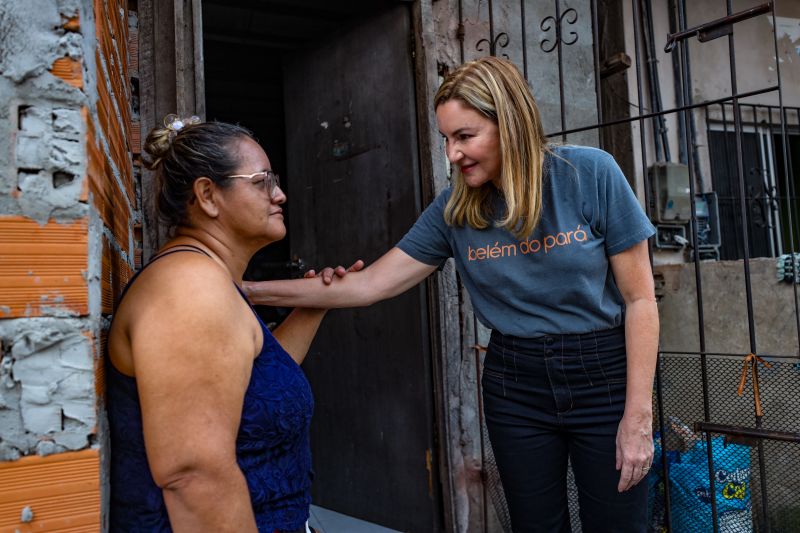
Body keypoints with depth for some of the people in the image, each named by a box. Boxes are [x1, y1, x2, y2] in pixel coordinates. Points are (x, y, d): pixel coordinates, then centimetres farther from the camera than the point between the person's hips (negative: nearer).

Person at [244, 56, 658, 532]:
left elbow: (639, 299, -9)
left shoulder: (591, 174, -12)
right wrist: (256, 291, -10)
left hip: (604, 376, -2)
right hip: (516, 388, 3)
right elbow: (370, 285, -3)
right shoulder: (454, 209, -2)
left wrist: (639, 416, -12)